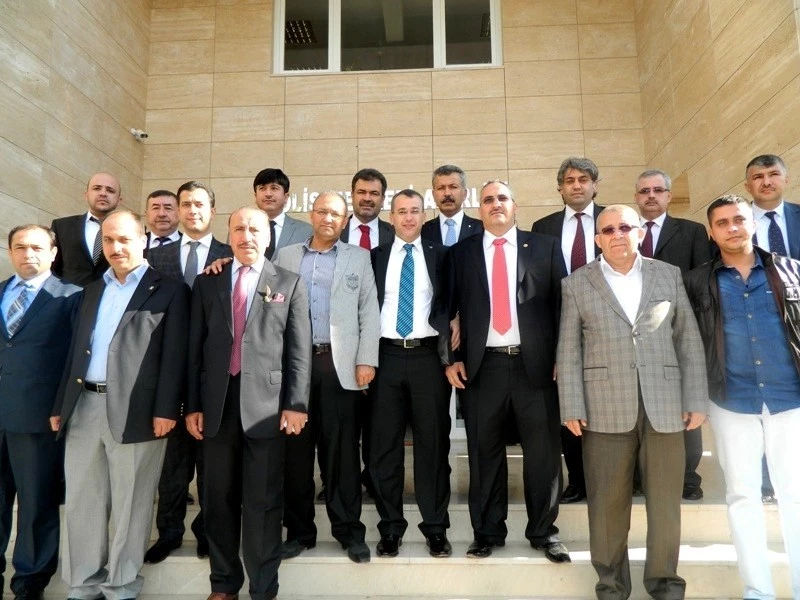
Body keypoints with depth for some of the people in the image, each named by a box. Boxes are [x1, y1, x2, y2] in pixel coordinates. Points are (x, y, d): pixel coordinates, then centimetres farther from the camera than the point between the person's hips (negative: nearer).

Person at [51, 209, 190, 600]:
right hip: (83, 407, 6)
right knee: (81, 502, 12)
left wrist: (166, 409, -15)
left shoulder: (168, 290, -1)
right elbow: (76, 352, 18)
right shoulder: (92, 292, 18)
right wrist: (60, 405, 14)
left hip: (135, 410, -5)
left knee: (129, 506, 5)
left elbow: (174, 354, -8)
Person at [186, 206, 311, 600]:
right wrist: (192, 405, 4)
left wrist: (296, 404, -7)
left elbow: (299, 350, 1)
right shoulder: (206, 283, 12)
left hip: (266, 403, -2)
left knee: (263, 502, 3)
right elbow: (195, 348, 9)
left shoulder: (289, 284, 6)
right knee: (219, 499, 12)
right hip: (216, 403, 3)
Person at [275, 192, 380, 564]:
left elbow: (369, 313, 4)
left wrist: (366, 360, -5)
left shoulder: (358, 258, 10)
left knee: (342, 447, 1)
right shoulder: (286, 256, 15)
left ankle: (349, 530, 12)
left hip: (340, 363, -1)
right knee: (296, 447, 6)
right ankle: (299, 529, 18)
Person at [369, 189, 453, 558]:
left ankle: (436, 527, 17)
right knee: (385, 445, 6)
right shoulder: (375, 257, 10)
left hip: (428, 356, 0)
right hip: (386, 356, 1)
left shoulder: (439, 256, 8)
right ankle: (391, 527, 18)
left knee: (433, 443, 5)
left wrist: (449, 356, -6)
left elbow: (449, 306, 5)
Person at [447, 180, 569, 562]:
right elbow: (446, 309, 8)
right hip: (482, 366, 1)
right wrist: (451, 358, 1)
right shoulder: (461, 253, 9)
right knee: (485, 453, 8)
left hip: (536, 363, 0)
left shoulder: (545, 247, 8)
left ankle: (544, 532, 24)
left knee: (543, 451, 7)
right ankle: (487, 532, 23)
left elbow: (562, 303, 5)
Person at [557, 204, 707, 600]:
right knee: (608, 502, 5)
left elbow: (689, 340, 8)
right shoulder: (577, 284, 6)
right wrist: (572, 409, -5)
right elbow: (568, 350, 2)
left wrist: (696, 400, 2)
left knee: (666, 500, 9)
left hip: (665, 405, 2)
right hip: (605, 408, -1)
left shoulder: (669, 275, 11)